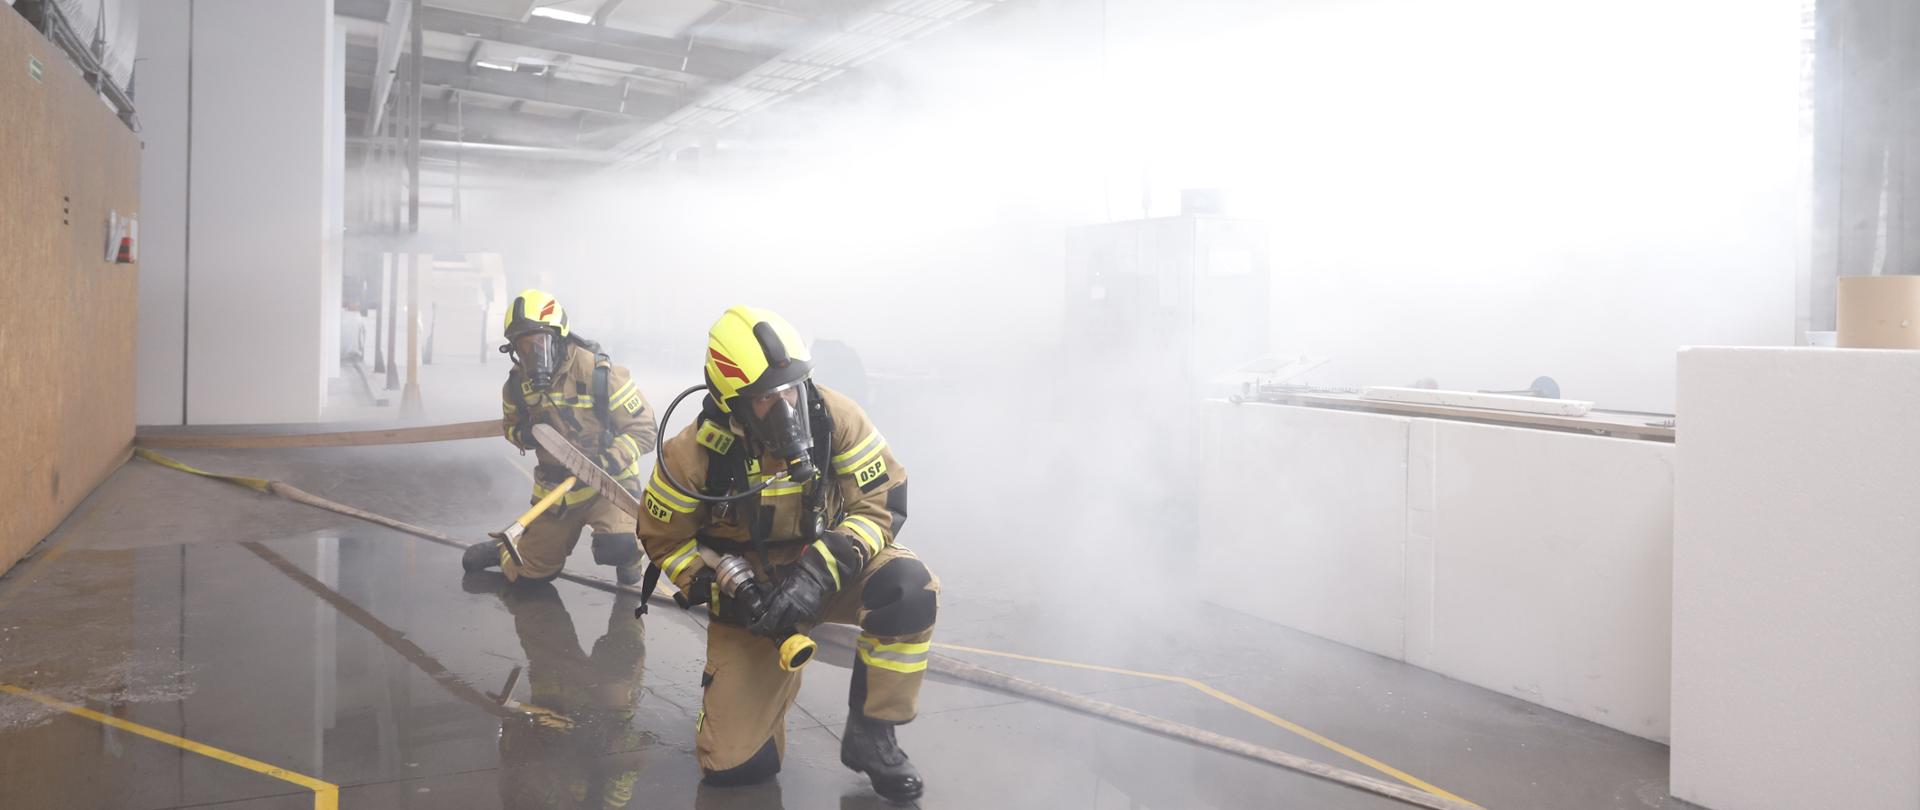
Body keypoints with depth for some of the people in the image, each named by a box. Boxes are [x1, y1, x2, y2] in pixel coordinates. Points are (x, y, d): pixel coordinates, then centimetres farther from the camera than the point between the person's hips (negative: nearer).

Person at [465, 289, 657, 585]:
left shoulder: (599, 373, -21)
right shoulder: (517, 383, -4)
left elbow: (643, 430, -15)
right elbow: (511, 425, 15)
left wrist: (606, 461, -30)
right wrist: (525, 435, -10)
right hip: (554, 486, 5)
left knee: (617, 546, -33)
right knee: (528, 573, 14)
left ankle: (630, 557, 5)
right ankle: (503, 549, 51)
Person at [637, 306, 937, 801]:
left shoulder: (834, 418, -20)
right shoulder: (696, 453, -19)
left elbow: (883, 502, -18)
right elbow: (664, 538, -5)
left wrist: (821, 571, -32)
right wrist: (723, 589, -20)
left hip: (832, 567, 0)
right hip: (749, 591, 0)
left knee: (909, 588, -35)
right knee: (735, 765, -5)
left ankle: (870, 736, -13)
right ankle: (772, 674, 29)